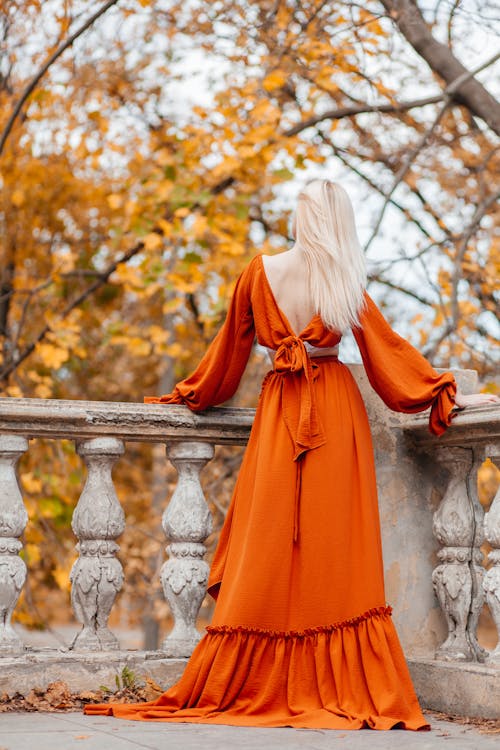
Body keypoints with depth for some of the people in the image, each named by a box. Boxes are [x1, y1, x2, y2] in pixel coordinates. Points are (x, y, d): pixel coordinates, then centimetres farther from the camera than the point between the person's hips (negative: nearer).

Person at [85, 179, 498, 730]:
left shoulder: (261, 271, 2)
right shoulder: (347, 285, 0)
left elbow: (231, 343, 10)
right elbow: (389, 350, 3)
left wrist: (188, 395, 23)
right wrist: (447, 395, 11)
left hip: (279, 413, 1)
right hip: (337, 412, 0)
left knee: (267, 554, 3)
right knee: (336, 551, 0)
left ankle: (242, 688, 5)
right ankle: (341, 688, 0)